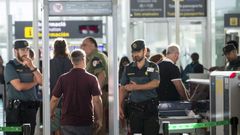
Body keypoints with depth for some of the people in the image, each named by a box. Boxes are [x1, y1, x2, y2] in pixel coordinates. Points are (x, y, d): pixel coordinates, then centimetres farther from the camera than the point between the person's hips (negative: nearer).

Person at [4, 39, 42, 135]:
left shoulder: (30, 65, 16)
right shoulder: (10, 66, -3)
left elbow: (41, 81, 3)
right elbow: (19, 86, -14)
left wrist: (32, 67, -7)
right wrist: (34, 83, 2)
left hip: (31, 108, 6)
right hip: (16, 108, -6)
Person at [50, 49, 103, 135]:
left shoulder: (63, 78, -2)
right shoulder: (91, 79, -6)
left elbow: (54, 99, 2)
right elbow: (97, 100, -11)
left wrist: (51, 113, 19)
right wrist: (99, 119, -2)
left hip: (67, 121, 1)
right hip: (86, 122, -1)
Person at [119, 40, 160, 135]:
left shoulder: (152, 67, 3)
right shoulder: (128, 69, 11)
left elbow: (155, 83, -14)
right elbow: (122, 88, 14)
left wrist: (137, 87, -23)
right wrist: (120, 106, 5)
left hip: (150, 108, -2)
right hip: (134, 108, 2)